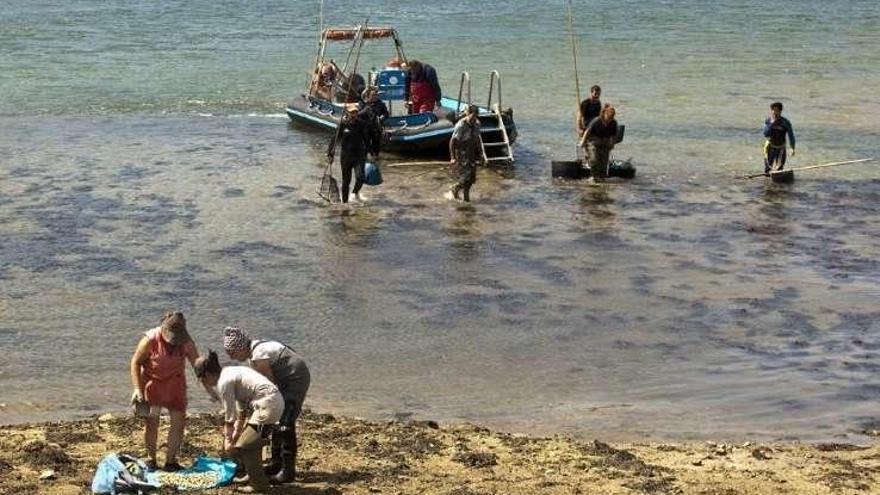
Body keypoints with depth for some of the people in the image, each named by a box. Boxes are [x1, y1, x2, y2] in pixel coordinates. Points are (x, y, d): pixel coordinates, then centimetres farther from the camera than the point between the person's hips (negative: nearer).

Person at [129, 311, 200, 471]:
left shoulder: (186, 342, -13)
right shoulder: (150, 340, -22)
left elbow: (198, 365, -4)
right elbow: (136, 362, -12)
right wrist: (137, 389, -18)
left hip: (175, 384, 3)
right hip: (153, 383, -3)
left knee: (179, 422, -1)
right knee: (151, 422, -6)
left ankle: (171, 460, 12)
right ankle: (151, 459, 13)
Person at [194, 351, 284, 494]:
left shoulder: (224, 382, -9)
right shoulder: (232, 373, 19)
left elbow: (229, 416, -5)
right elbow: (241, 410, 22)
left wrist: (228, 440, 4)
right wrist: (236, 433, 23)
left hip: (268, 405, -9)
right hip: (276, 401, 9)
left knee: (244, 446, 0)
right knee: (252, 442, 22)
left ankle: (259, 483, 10)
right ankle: (253, 476, 36)